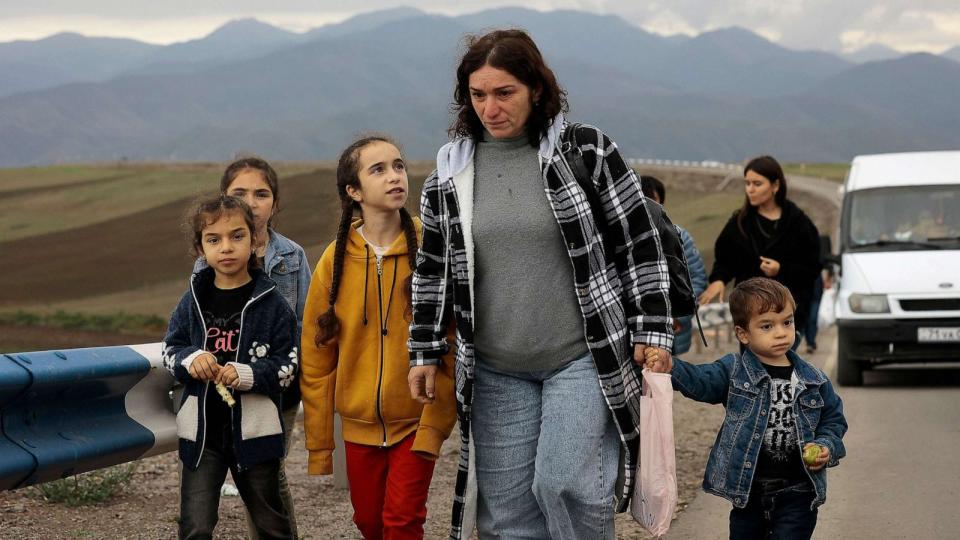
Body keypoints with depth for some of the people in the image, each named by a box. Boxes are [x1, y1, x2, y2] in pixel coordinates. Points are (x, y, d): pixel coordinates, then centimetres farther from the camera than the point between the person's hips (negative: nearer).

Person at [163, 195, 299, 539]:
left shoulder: (270, 303, -6)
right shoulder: (193, 301, 2)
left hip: (254, 429, -2)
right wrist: (190, 360, -13)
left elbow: (288, 366, -5)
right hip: (201, 429, 2)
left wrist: (246, 376, -21)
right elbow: (169, 351, 10)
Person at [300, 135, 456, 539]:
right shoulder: (336, 259, -3)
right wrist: (319, 446, 3)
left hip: (416, 420, -2)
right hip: (360, 423, 3)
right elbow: (316, 360, 3)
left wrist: (434, 425, -15)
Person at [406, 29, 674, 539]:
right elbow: (432, 269, 13)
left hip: (584, 356, -3)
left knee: (563, 482, -16)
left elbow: (639, 244, -1)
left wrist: (653, 330, -4)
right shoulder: (450, 171, 4)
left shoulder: (587, 151, -5)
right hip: (496, 370, 4)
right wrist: (425, 353, 11)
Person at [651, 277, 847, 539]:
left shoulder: (814, 381, 2)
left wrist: (826, 447, -6)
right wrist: (670, 367, -37)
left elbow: (833, 418, 13)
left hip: (797, 491, 0)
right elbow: (698, 381, -18)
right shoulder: (733, 372, -3)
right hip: (748, 490, 0)